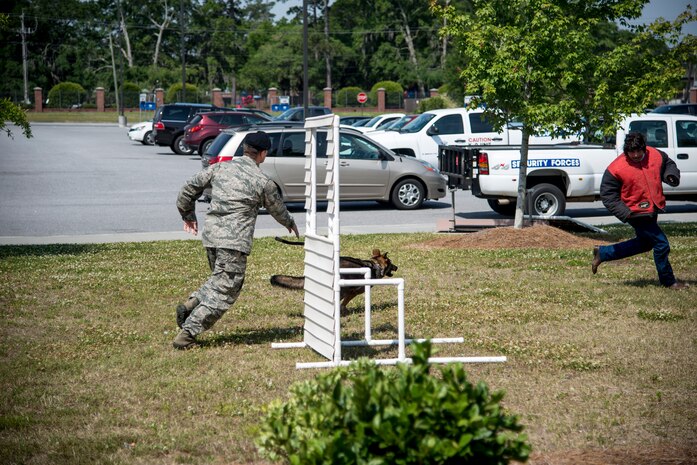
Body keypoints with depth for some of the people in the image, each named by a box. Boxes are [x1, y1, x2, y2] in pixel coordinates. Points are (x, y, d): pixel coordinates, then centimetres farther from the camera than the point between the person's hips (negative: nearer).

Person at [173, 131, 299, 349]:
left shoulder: (220, 168, 9)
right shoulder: (263, 182, -1)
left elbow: (189, 188, 12)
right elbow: (277, 209, 15)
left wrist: (188, 214, 28)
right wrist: (290, 224, 37)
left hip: (210, 233, 6)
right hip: (234, 241, -6)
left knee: (219, 280, 25)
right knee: (223, 290, -2)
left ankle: (190, 305, 3)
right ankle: (187, 334, -8)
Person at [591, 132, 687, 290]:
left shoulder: (656, 155, -4)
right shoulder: (615, 169, -18)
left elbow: (669, 164, 17)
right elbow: (607, 195, -12)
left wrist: (671, 175, -7)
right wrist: (624, 213, -22)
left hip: (653, 211, 7)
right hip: (636, 213, -7)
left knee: (645, 243, 23)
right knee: (661, 244, -7)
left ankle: (602, 253, 33)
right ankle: (668, 281, 13)